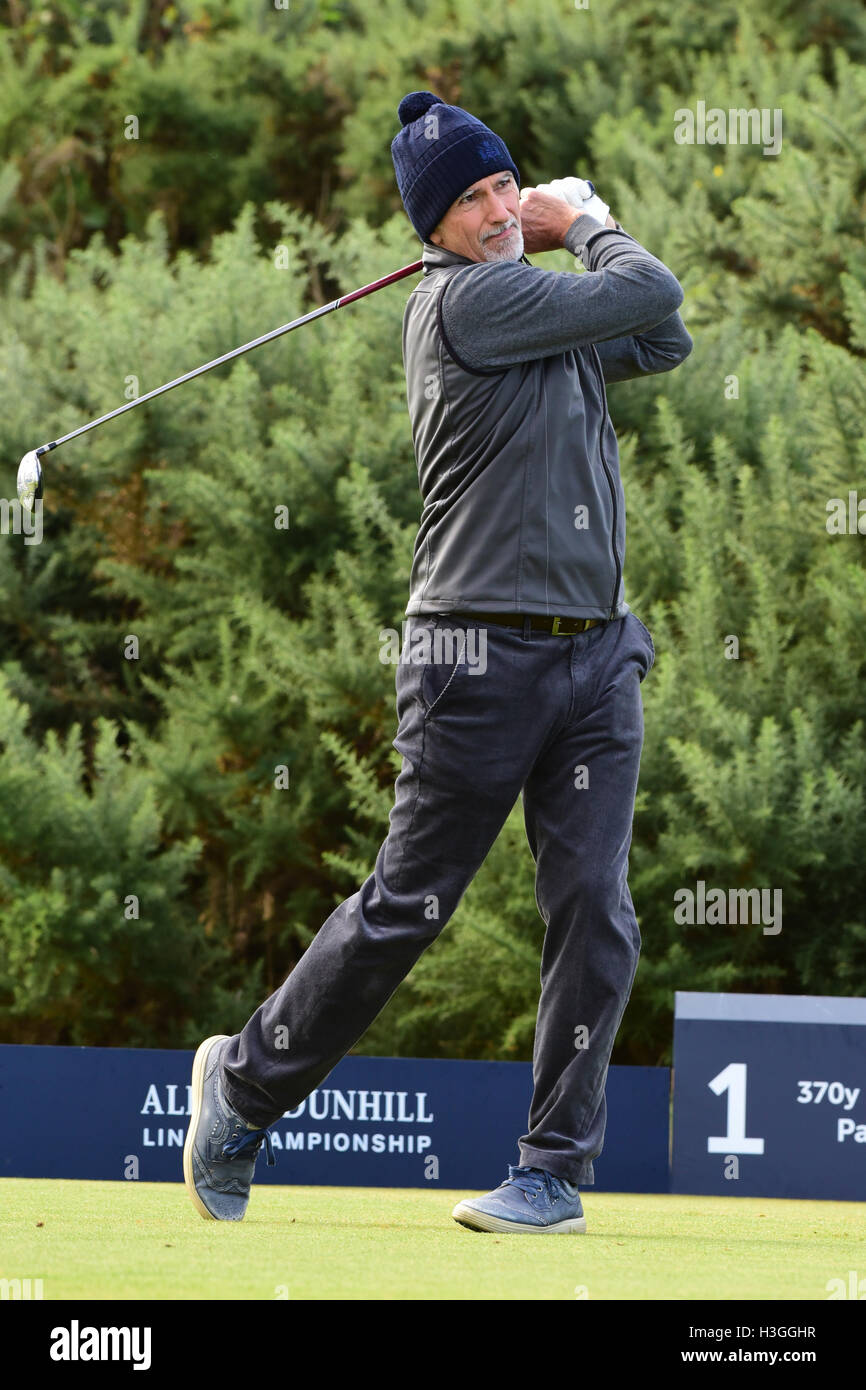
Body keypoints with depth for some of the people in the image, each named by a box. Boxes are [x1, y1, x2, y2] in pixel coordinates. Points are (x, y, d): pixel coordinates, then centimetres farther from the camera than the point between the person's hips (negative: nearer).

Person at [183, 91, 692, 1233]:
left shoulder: (546, 309, 15)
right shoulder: (463, 300, -11)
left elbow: (664, 342, 24)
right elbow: (649, 294, -12)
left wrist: (567, 231, 14)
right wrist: (587, 228, 8)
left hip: (597, 660, 7)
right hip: (482, 657, -7)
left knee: (594, 910, -2)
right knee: (407, 906, -1)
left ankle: (556, 1169, 3)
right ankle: (248, 1085, 18)